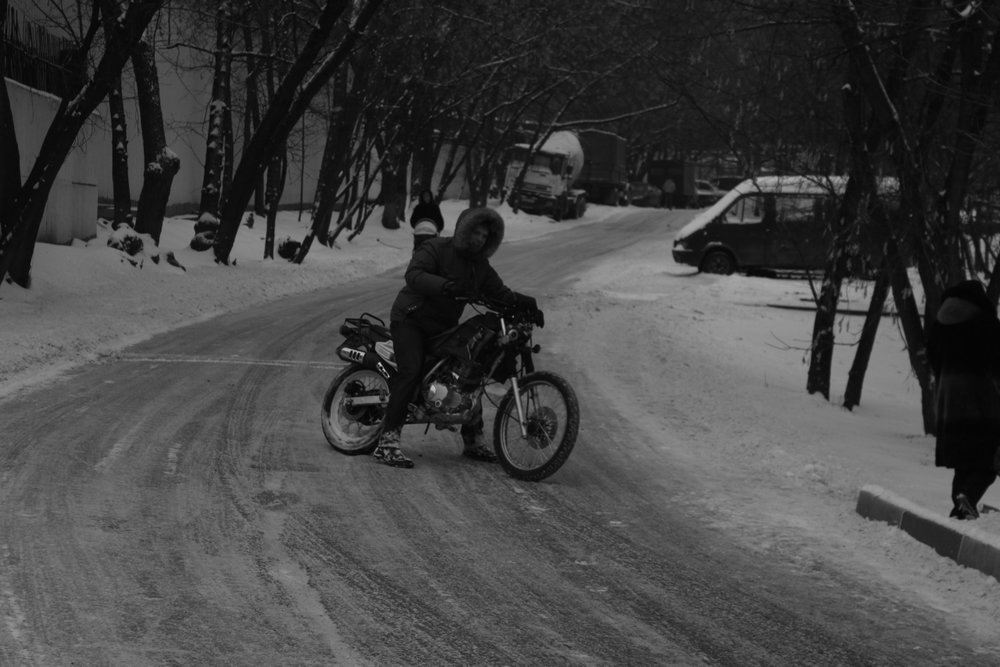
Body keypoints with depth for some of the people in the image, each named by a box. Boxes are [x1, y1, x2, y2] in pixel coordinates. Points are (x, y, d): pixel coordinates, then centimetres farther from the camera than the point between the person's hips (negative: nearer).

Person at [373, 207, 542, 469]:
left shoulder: (480, 266, 10)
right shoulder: (435, 248, -13)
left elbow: (500, 292, 8)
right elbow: (414, 274, -29)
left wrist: (526, 304, -9)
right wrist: (445, 286, -45)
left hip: (443, 327, 8)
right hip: (411, 319, -8)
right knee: (411, 373, -24)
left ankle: (474, 440, 21)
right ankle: (387, 443, -28)